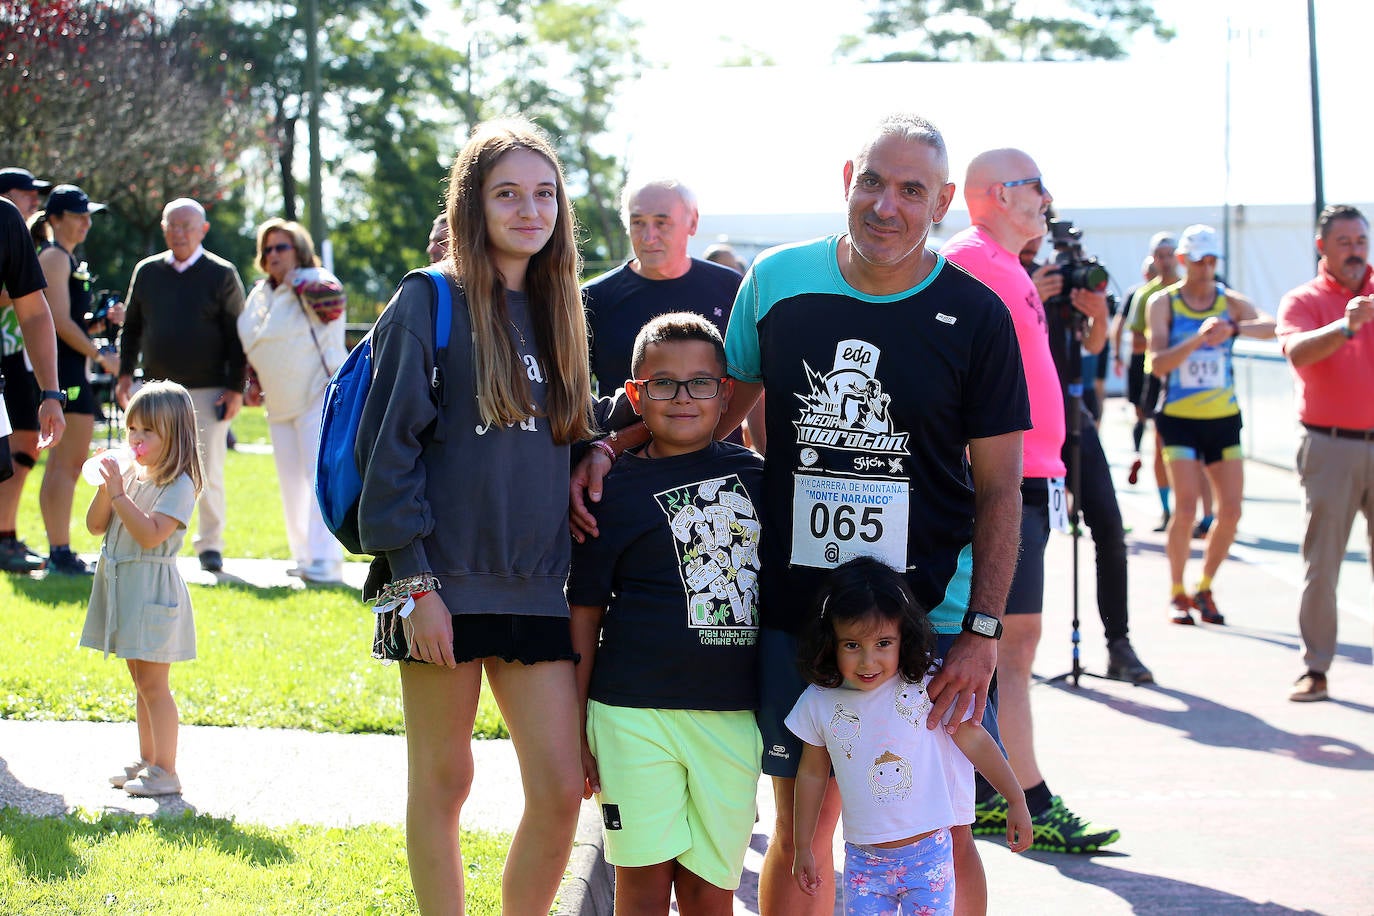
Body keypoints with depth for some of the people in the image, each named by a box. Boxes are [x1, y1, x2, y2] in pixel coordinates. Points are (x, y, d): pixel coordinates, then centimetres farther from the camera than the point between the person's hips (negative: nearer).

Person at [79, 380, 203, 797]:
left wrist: (119, 494, -23)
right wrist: (106, 488, -6)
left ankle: (165, 772, -2)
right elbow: (96, 526, 9)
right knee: (141, 682, 16)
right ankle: (146, 762, 24)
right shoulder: (130, 474, 9)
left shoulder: (179, 485, -13)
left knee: (153, 684, -6)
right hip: (122, 586, 8)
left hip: (152, 587, -8)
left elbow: (150, 535, -24)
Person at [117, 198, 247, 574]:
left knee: (209, 472, -1)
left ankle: (210, 544, 10)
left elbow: (237, 335, 0)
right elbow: (131, 328, 17)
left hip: (208, 391, -3)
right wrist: (125, 373, 7)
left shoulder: (221, 275, 1)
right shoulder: (146, 271, 11)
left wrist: (236, 387, -6)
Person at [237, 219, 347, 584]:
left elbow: (333, 298, -33)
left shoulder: (314, 281, -8)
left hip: (319, 397, -9)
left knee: (320, 478, -15)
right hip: (280, 404, 9)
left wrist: (295, 281, -19)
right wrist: (254, 383, 14)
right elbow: (249, 344, 24)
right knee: (291, 484, 11)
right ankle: (304, 556, 18)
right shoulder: (260, 294, 14)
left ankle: (325, 560, -18)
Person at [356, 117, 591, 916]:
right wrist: (414, 579, -13)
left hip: (538, 590, 5)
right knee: (442, 780, 5)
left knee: (560, 791, -1)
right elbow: (389, 444, -8)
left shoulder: (561, 313, 13)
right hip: (446, 588, -4)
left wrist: (584, 584, 10)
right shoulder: (430, 304, -3)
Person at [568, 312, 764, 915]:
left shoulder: (753, 474, 9)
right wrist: (574, 727, 1)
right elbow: (585, 612, 2)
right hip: (637, 714, -3)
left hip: (733, 716, 3)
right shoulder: (615, 488, -1)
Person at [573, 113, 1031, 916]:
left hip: (928, 614, -2)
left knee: (942, 835, 3)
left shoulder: (976, 316, -4)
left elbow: (999, 486, -2)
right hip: (793, 609, 2)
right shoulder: (779, 280, 2)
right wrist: (610, 447, 1)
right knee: (801, 829, 9)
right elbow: (719, 408, 15)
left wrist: (983, 631, -9)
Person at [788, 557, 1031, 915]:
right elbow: (812, 773, 9)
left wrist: (1016, 801, 3)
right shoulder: (819, 703, -3)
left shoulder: (928, 685, -9)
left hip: (928, 856, -1)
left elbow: (974, 741, 0)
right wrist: (803, 847, 14)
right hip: (864, 862, 2)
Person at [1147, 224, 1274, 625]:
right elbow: (1158, 363, -14)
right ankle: (1177, 593, 5)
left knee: (1231, 510, -1)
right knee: (1186, 508, -12)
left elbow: (1270, 327, -18)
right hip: (1179, 416, -3)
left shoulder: (1230, 301, 1)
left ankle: (1204, 588, 18)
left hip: (1224, 418, 3)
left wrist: (1232, 328, -36)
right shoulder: (1163, 302, -3)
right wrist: (1198, 338, -28)